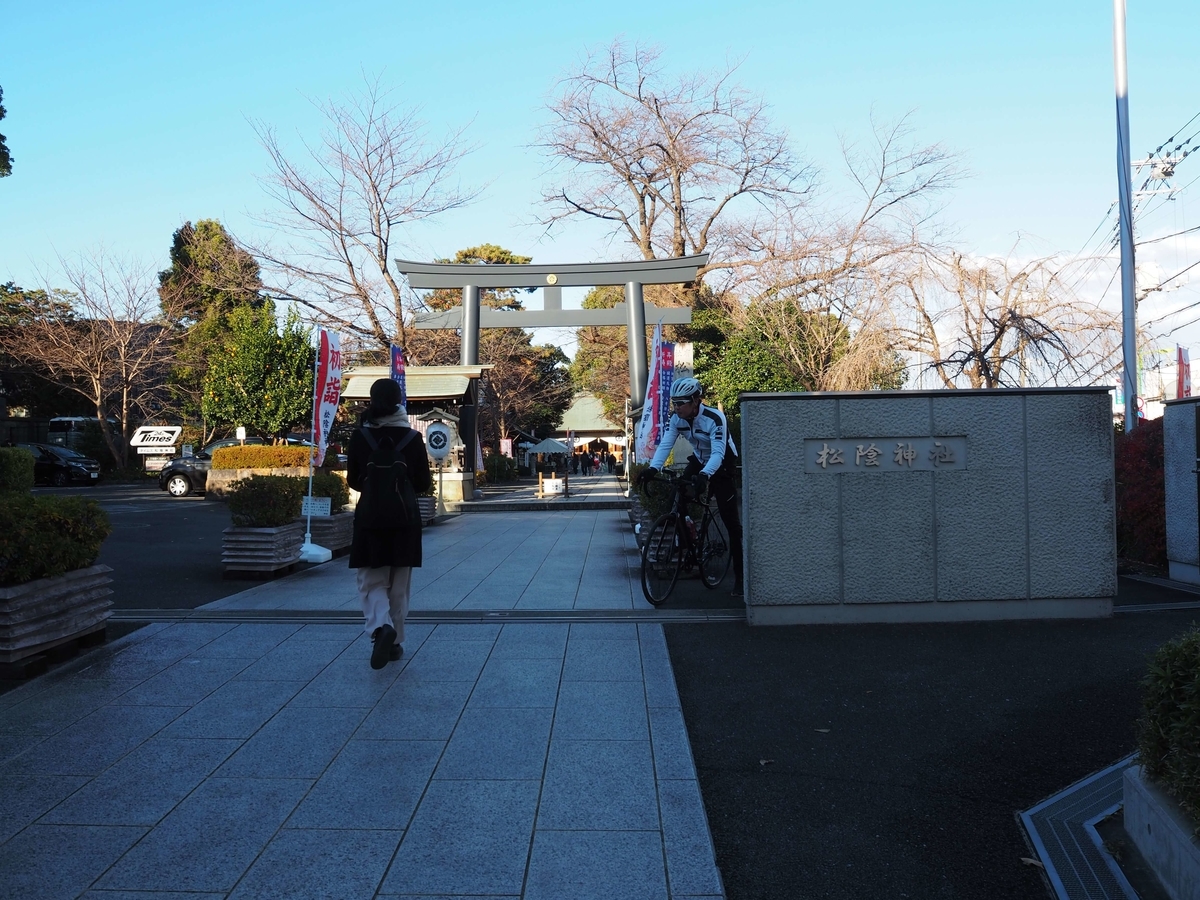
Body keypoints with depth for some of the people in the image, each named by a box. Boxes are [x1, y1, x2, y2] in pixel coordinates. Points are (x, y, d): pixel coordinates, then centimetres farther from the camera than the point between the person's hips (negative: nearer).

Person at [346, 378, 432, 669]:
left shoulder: (360, 436, -4)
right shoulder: (412, 437, -5)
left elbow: (353, 480, 4)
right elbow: (424, 484, 0)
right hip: (405, 518, 1)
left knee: (372, 582, 6)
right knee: (399, 586, 13)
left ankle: (381, 627, -20)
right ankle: (395, 642, 18)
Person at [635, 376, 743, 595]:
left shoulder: (714, 418, -31)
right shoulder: (676, 419, -14)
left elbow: (718, 453, -39)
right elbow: (664, 445, -22)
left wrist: (705, 475, -57)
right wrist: (653, 468, -40)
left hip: (722, 466, -6)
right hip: (699, 462, 6)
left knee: (731, 523, -8)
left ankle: (739, 574, -1)